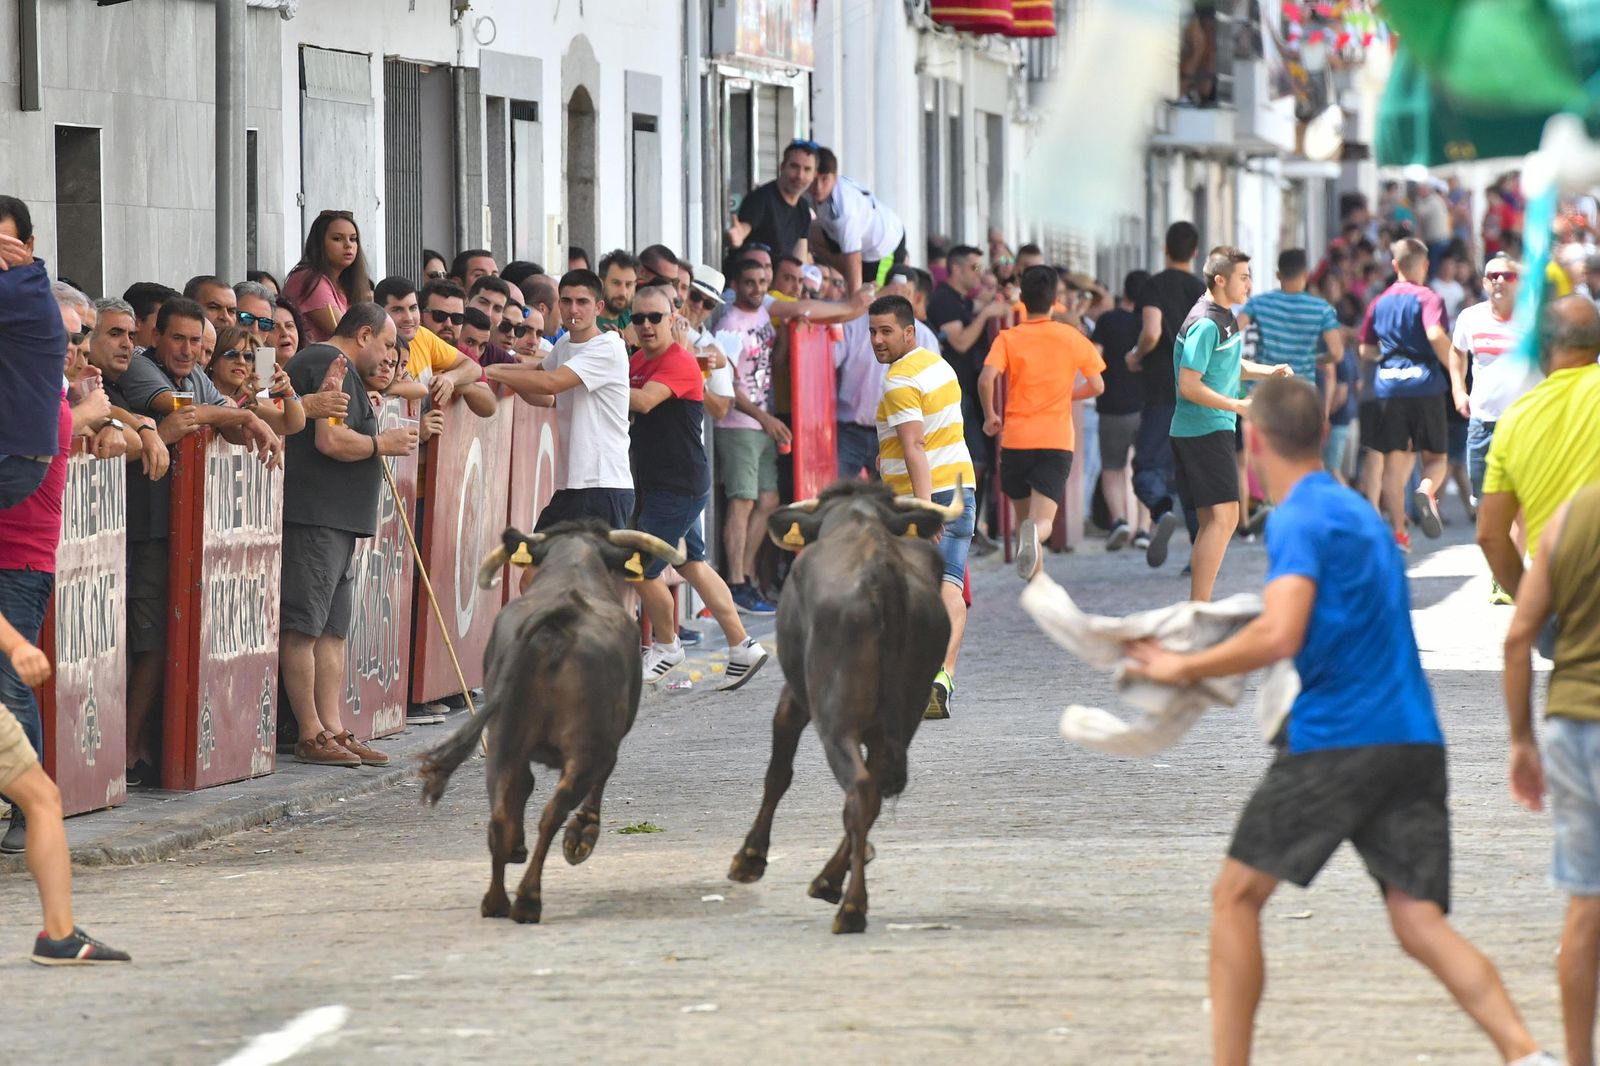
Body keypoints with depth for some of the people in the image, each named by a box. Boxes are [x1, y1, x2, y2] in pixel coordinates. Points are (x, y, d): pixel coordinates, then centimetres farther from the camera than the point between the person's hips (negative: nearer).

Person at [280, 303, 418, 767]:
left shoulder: (326, 362, 25)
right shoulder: (331, 365, -10)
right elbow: (330, 440, -20)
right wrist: (383, 443, -6)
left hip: (335, 519, 11)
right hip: (315, 516, -11)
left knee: (332, 628, 9)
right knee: (304, 626, -8)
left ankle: (333, 729, 9)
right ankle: (311, 735, -9)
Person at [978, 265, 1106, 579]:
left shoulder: (1008, 338, 1)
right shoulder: (1072, 338, 5)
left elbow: (986, 379, -14)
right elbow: (1096, 386, 6)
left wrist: (990, 416, 3)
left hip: (1016, 439, 0)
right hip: (1057, 441, 0)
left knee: (1024, 516, 17)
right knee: (1043, 519, -9)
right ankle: (1035, 532, -45)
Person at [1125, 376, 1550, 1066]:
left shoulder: (1297, 521, -7)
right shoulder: (1360, 513, 21)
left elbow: (1279, 636, -20)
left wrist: (1184, 668, -8)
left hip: (1335, 743, -7)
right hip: (1415, 742, 7)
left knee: (1236, 897, 6)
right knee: (1420, 924, -2)